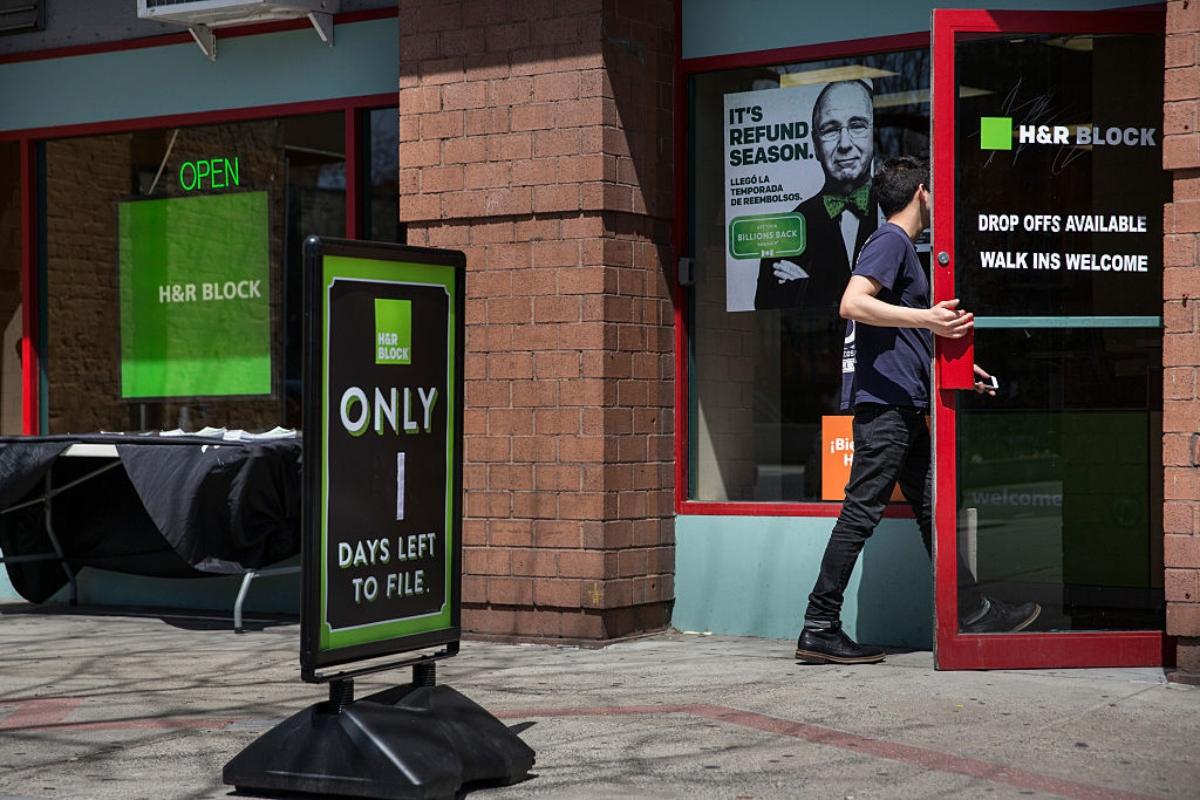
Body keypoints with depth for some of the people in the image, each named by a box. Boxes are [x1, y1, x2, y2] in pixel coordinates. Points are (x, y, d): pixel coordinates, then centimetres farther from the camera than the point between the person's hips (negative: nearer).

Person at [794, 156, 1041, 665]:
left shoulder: (901, 246, 24)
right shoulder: (890, 240, -7)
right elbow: (852, 304, -22)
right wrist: (927, 318, -26)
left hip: (904, 406, 10)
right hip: (884, 401, -10)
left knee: (932, 509, 12)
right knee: (861, 512, -9)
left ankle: (971, 612, 17)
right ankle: (819, 630, -8)